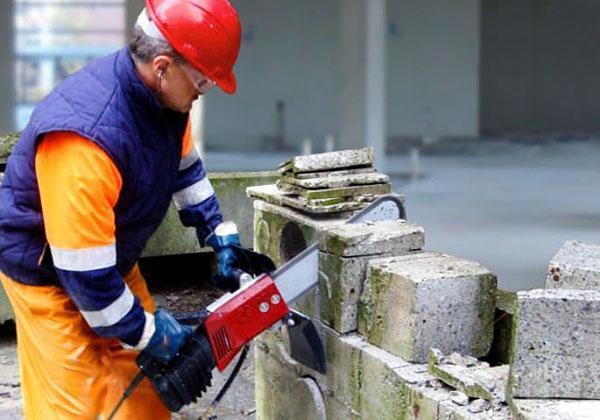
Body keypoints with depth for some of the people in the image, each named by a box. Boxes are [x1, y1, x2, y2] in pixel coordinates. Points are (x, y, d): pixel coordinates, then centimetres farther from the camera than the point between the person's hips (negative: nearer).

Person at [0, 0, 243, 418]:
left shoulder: (166, 94, -12)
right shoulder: (86, 135, -38)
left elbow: (184, 164, 11)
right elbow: (84, 273, -33)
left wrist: (221, 235, 6)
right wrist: (151, 335, -21)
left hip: (112, 258, 8)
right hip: (48, 272, -8)